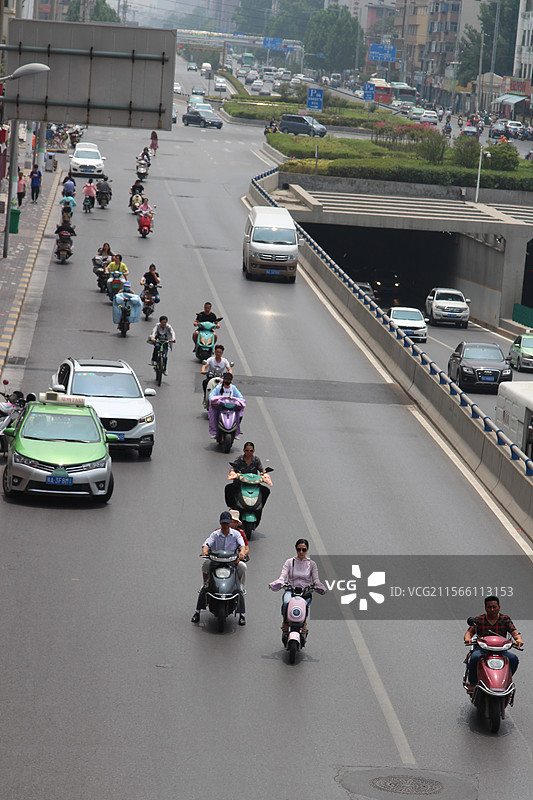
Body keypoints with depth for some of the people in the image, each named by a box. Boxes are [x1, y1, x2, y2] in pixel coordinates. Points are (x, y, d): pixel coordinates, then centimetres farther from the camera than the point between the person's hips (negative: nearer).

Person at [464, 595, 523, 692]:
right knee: (475, 657, -35)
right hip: (481, 649, -1)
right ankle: (472, 682, -13)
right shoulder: (479, 620, 8)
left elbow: (514, 632, -2)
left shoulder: (505, 619, 10)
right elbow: (469, 631, -2)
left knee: (514, 659, -27)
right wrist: (467, 638, -27)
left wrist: (518, 639, -26)